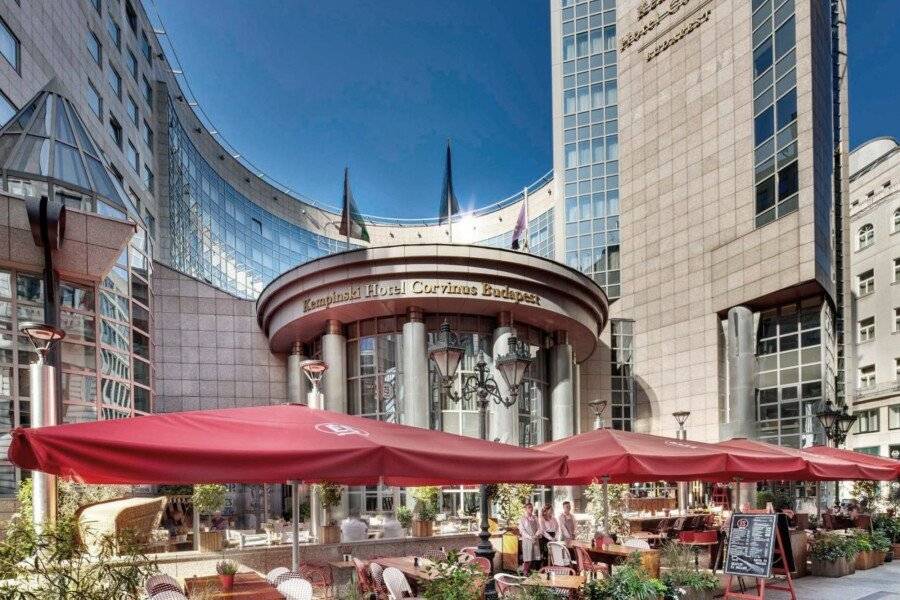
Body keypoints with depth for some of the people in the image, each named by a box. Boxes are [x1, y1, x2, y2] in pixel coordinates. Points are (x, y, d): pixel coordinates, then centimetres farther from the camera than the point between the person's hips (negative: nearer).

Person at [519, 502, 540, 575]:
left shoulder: (535, 518, 12)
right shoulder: (522, 518, -2)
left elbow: (538, 528, 9)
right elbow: (522, 530, -8)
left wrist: (536, 535, -10)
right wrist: (530, 537, -17)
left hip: (535, 540, 4)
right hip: (526, 539, -4)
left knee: (533, 555, 3)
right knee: (527, 556, -6)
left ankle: (529, 570, 13)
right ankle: (525, 571, 3)